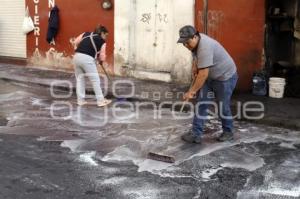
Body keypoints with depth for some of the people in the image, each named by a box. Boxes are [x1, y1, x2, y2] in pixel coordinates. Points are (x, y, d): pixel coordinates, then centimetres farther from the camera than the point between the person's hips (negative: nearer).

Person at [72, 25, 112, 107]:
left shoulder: (85, 34, 21)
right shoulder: (102, 41, 10)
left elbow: (75, 42, 14)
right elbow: (102, 58, 5)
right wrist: (100, 60, 26)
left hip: (76, 57, 5)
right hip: (87, 59, -5)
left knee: (79, 79, 17)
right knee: (95, 80, 6)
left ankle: (80, 100, 22)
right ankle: (101, 100, 12)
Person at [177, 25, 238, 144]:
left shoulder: (205, 47, -33)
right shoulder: (194, 42, -4)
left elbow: (204, 74, -35)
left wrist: (192, 91, -31)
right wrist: (194, 67, 2)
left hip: (225, 76, -8)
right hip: (210, 76, 9)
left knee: (223, 107, 1)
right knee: (201, 103, -1)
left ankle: (228, 133, 23)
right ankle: (196, 134, -1)